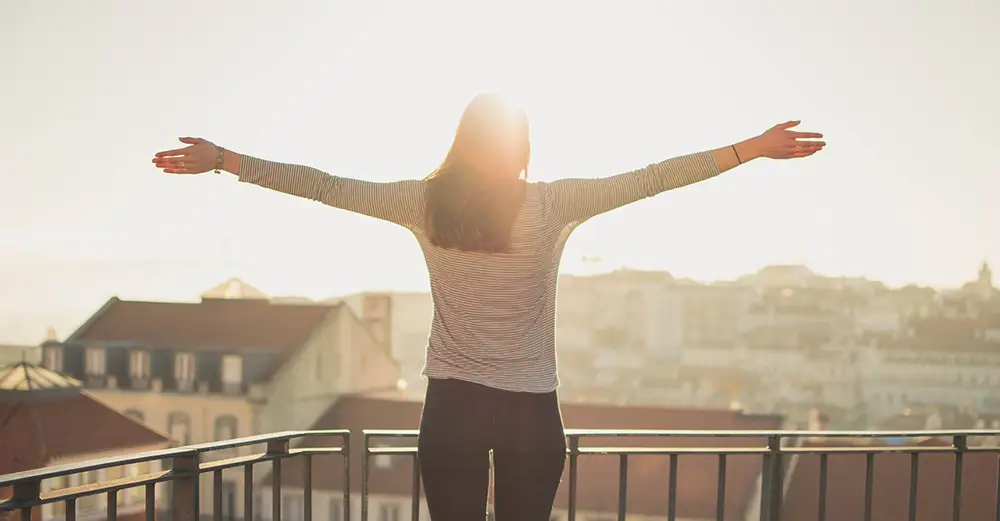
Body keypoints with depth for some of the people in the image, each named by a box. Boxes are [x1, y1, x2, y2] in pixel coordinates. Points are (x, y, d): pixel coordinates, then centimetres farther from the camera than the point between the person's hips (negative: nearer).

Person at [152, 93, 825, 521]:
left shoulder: (426, 202, -3)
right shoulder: (556, 204, -6)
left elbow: (326, 186, 0)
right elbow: (652, 178, -3)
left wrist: (222, 160, 8)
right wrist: (756, 147, 4)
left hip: (453, 406, 1)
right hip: (532, 411, 0)